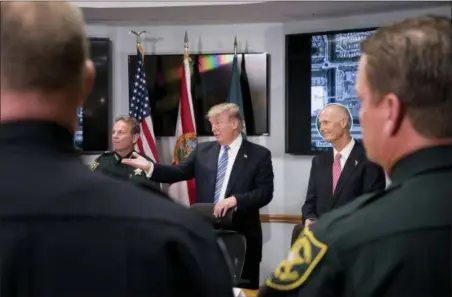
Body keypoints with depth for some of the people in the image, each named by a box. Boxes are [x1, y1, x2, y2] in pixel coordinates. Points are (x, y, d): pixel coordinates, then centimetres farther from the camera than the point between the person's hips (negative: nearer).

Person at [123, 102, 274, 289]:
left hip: (242, 235, -3)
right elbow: (179, 172, 4)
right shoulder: (203, 151, 10)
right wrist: (149, 167, -10)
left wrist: (235, 199, -23)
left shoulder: (259, 154, -2)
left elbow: (265, 192, -10)